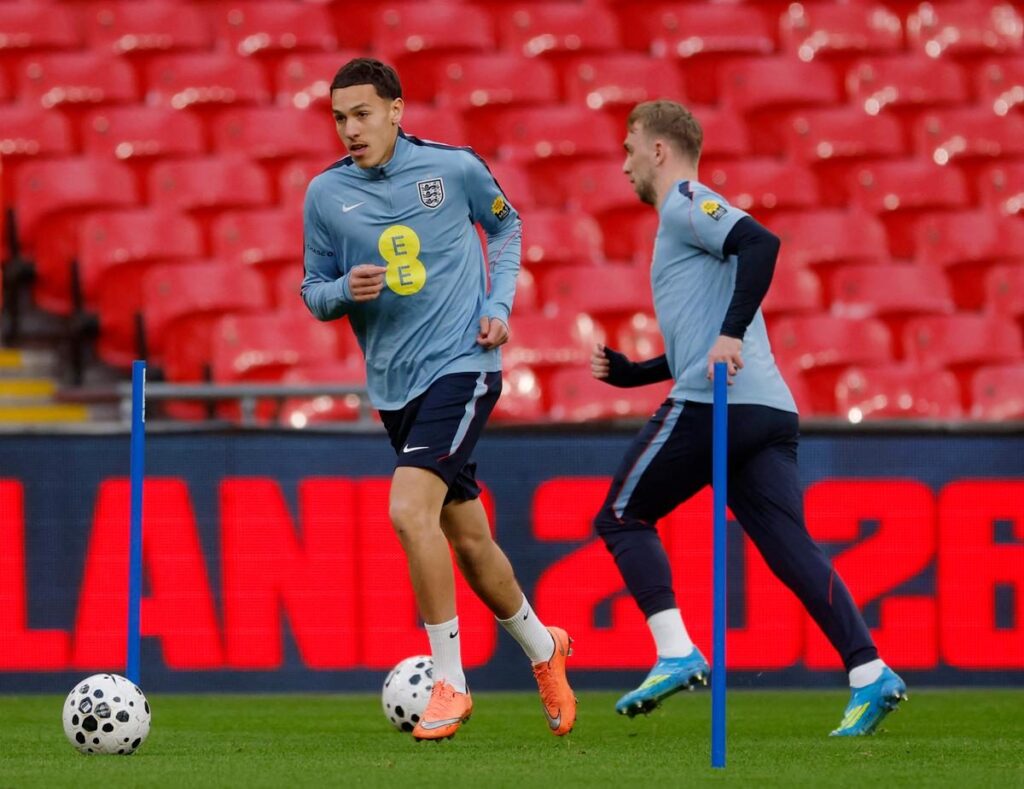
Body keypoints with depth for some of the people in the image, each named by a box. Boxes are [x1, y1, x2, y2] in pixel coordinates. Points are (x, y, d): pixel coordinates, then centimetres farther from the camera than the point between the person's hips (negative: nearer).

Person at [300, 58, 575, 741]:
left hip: (462, 366, -5)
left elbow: (506, 224, 15)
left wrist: (499, 304, 2)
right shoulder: (326, 194, 1)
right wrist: (345, 290, -14)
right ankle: (542, 646, 38)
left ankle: (449, 682, -15)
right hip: (394, 385, 5)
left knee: (409, 510, -23)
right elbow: (314, 292, 9)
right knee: (466, 538, 13)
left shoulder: (455, 168, -5)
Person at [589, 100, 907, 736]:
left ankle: (677, 654, -10)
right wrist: (629, 372, 28)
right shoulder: (690, 217, 30)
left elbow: (761, 243, -18)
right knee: (790, 547, -2)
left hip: (713, 404, -9)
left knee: (621, 517, 4)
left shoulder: (686, 204, 1)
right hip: (769, 411, 9)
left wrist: (730, 334, -24)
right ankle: (870, 674, -18)